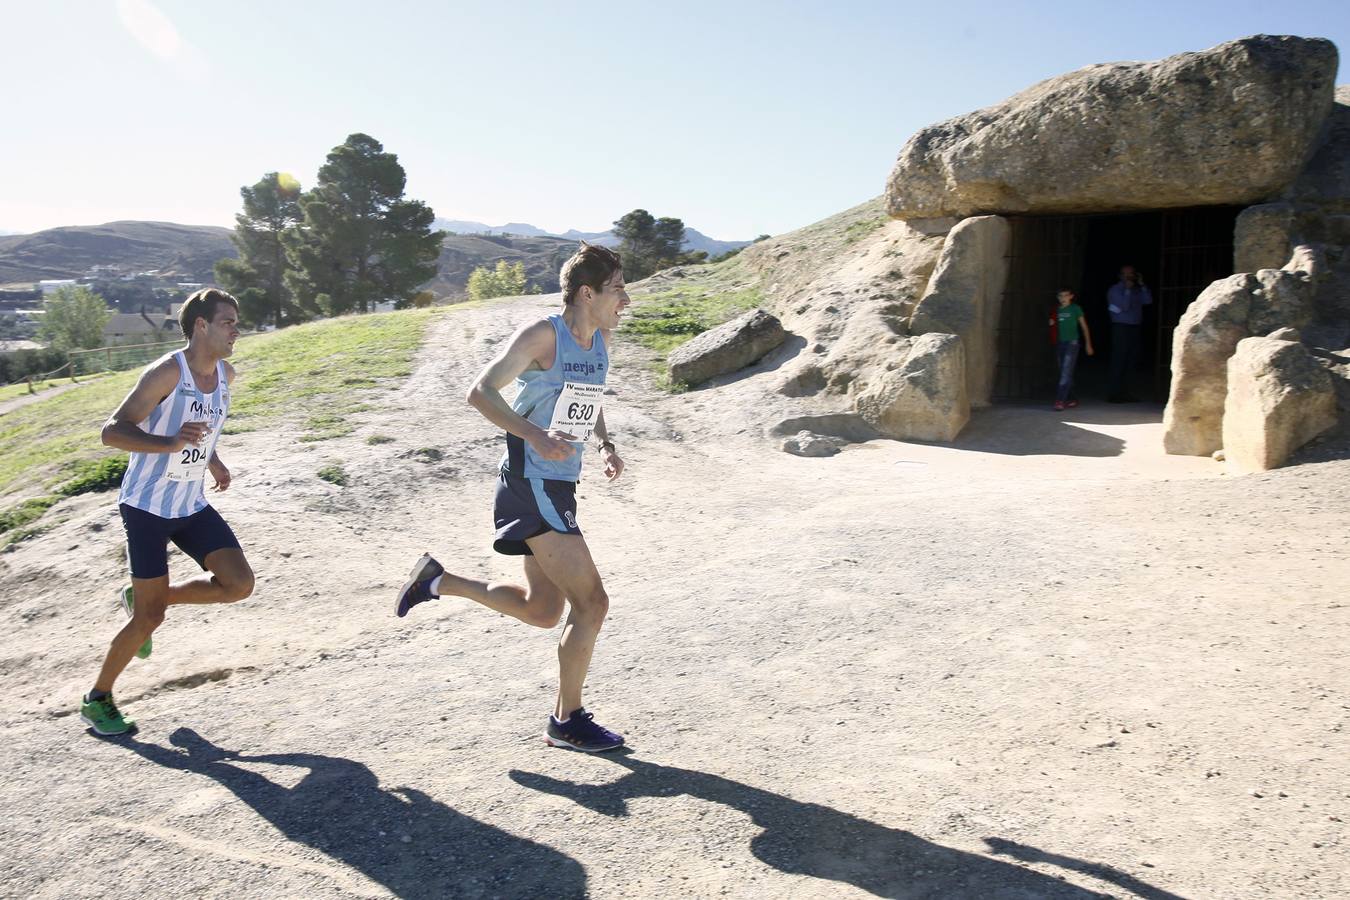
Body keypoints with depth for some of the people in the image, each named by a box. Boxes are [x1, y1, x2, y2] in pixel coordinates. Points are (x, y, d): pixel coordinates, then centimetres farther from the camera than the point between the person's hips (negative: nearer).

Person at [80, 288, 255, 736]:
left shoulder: (225, 374, 4)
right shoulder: (167, 372, -18)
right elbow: (112, 431, -21)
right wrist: (169, 443, -36)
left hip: (192, 505, 7)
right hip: (147, 506, -6)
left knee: (238, 584, -6)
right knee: (149, 618, -3)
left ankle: (142, 598, 18)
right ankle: (97, 699, 21)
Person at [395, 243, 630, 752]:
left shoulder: (600, 340, 12)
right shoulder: (543, 335, -13)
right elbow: (481, 393, -19)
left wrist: (604, 445, 9)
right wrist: (535, 435, -32)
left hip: (558, 489, 9)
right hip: (530, 487, -9)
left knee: (542, 612, 16)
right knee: (591, 602, -9)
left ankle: (436, 581, 29)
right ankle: (568, 721, 7)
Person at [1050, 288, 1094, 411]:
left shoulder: (1075, 309, -2)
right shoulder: (1057, 310, 11)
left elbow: (1084, 326, 1)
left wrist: (1088, 344, -1)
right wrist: (1052, 323, 6)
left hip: (1072, 343, -6)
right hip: (1060, 344, 6)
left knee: (1066, 373, -14)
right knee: (1065, 373, 8)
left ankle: (1060, 400, -20)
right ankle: (1071, 399, 17)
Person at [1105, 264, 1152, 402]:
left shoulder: (1136, 290, 18)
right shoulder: (1115, 290, -2)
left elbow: (1148, 300, 5)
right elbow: (1124, 306, -14)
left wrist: (1142, 285, 1)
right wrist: (1127, 290, -12)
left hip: (1134, 328, 7)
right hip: (1121, 328, -7)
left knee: (1131, 361, 5)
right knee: (1119, 361, -8)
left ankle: (1124, 392, 10)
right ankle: (1114, 393, -6)